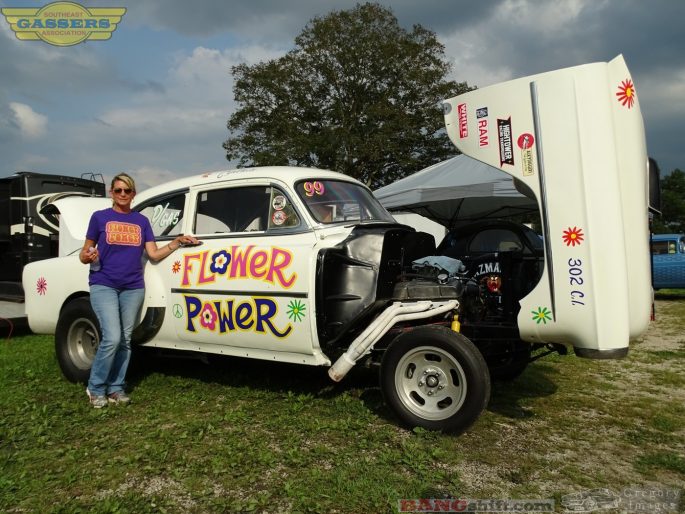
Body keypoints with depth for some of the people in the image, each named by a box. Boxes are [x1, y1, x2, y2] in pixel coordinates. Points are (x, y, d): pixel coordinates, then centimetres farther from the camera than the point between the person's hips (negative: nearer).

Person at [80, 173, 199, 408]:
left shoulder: (141, 221, 11)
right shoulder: (100, 217, 3)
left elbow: (154, 254, 8)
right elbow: (84, 254, 7)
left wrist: (178, 242, -1)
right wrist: (87, 257, -15)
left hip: (133, 288, 3)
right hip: (103, 285, -3)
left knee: (125, 340, 6)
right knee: (112, 338, -14)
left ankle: (116, 388, 19)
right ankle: (95, 388, 5)